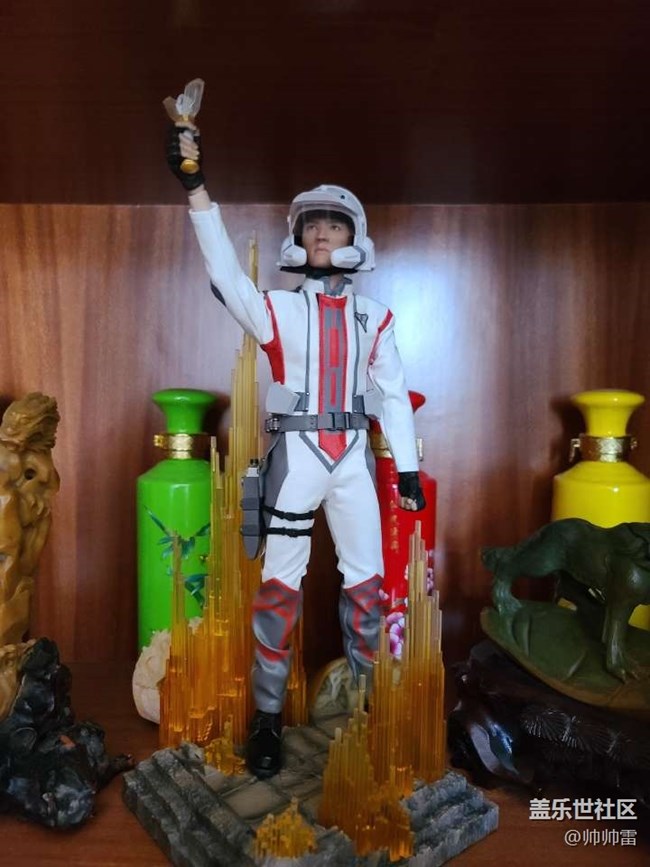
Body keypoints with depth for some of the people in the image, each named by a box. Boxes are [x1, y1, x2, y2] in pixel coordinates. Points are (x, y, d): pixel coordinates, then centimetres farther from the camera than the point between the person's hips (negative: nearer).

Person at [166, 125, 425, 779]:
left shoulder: (373, 316, 10)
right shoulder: (278, 308, 4)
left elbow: (393, 393, 10)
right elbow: (226, 276, -13)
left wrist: (407, 466, 4)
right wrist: (196, 189, -22)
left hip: (354, 455, 3)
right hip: (296, 451, -2)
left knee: (367, 578, 8)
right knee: (281, 582, 1)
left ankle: (368, 693, 29)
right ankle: (267, 716, 15)